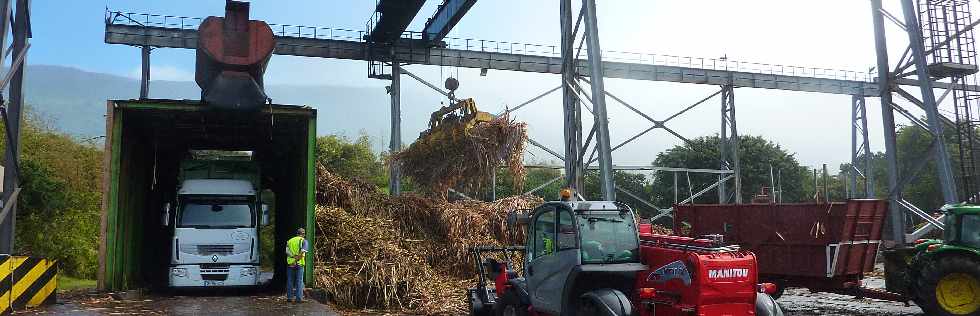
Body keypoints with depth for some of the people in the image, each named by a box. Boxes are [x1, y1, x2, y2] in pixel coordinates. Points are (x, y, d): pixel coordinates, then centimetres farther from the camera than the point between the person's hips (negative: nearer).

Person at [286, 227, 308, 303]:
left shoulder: (290, 241, 13)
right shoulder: (303, 241, 1)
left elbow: (287, 250, -1)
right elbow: (303, 250, -14)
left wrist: (294, 256, -10)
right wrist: (298, 258, -11)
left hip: (290, 263, 3)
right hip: (299, 263, -3)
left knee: (290, 281, 10)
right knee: (299, 281, 0)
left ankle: (289, 297, 13)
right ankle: (299, 298, -3)